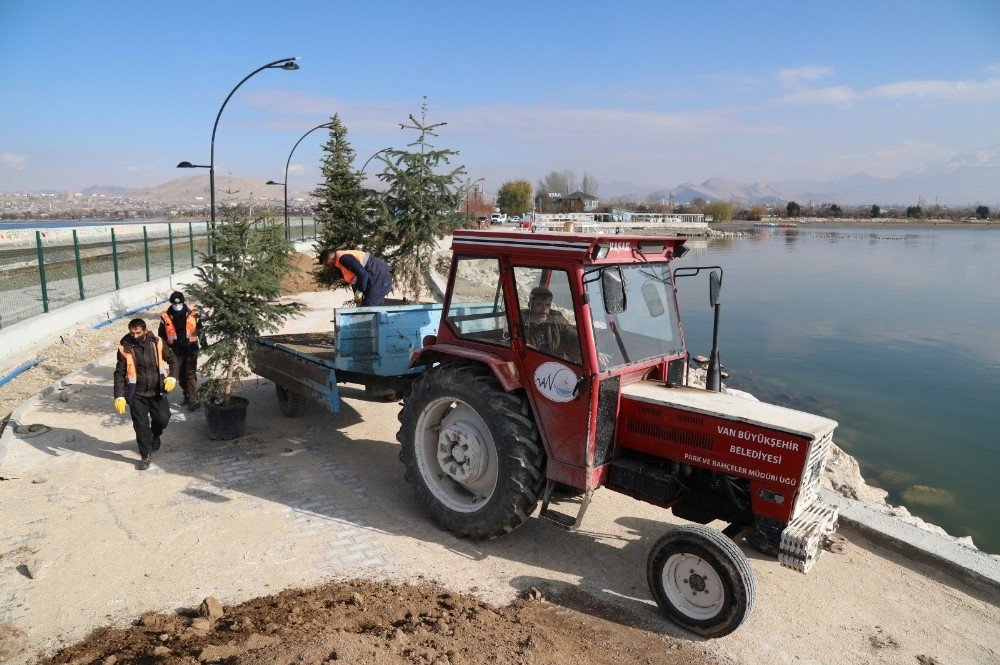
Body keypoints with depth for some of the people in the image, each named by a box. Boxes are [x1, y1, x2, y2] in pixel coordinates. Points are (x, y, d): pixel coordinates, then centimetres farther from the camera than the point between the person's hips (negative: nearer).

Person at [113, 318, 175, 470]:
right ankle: (146, 456, 18)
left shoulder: (156, 343, -7)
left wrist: (171, 377, -10)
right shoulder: (125, 348, -12)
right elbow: (119, 374, -8)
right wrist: (119, 396, -14)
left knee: (163, 418, 4)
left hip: (157, 391, 1)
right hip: (137, 394, -1)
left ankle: (155, 435, 39)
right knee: (141, 426, 2)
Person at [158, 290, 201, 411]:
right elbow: (161, 335, 9)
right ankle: (187, 396, 26)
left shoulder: (192, 315, -1)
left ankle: (193, 400, -8)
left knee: (190, 374, -7)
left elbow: (200, 330, 7)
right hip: (175, 350, 3)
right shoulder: (165, 317, 3)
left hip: (190, 348, -3)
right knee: (181, 375, 11)